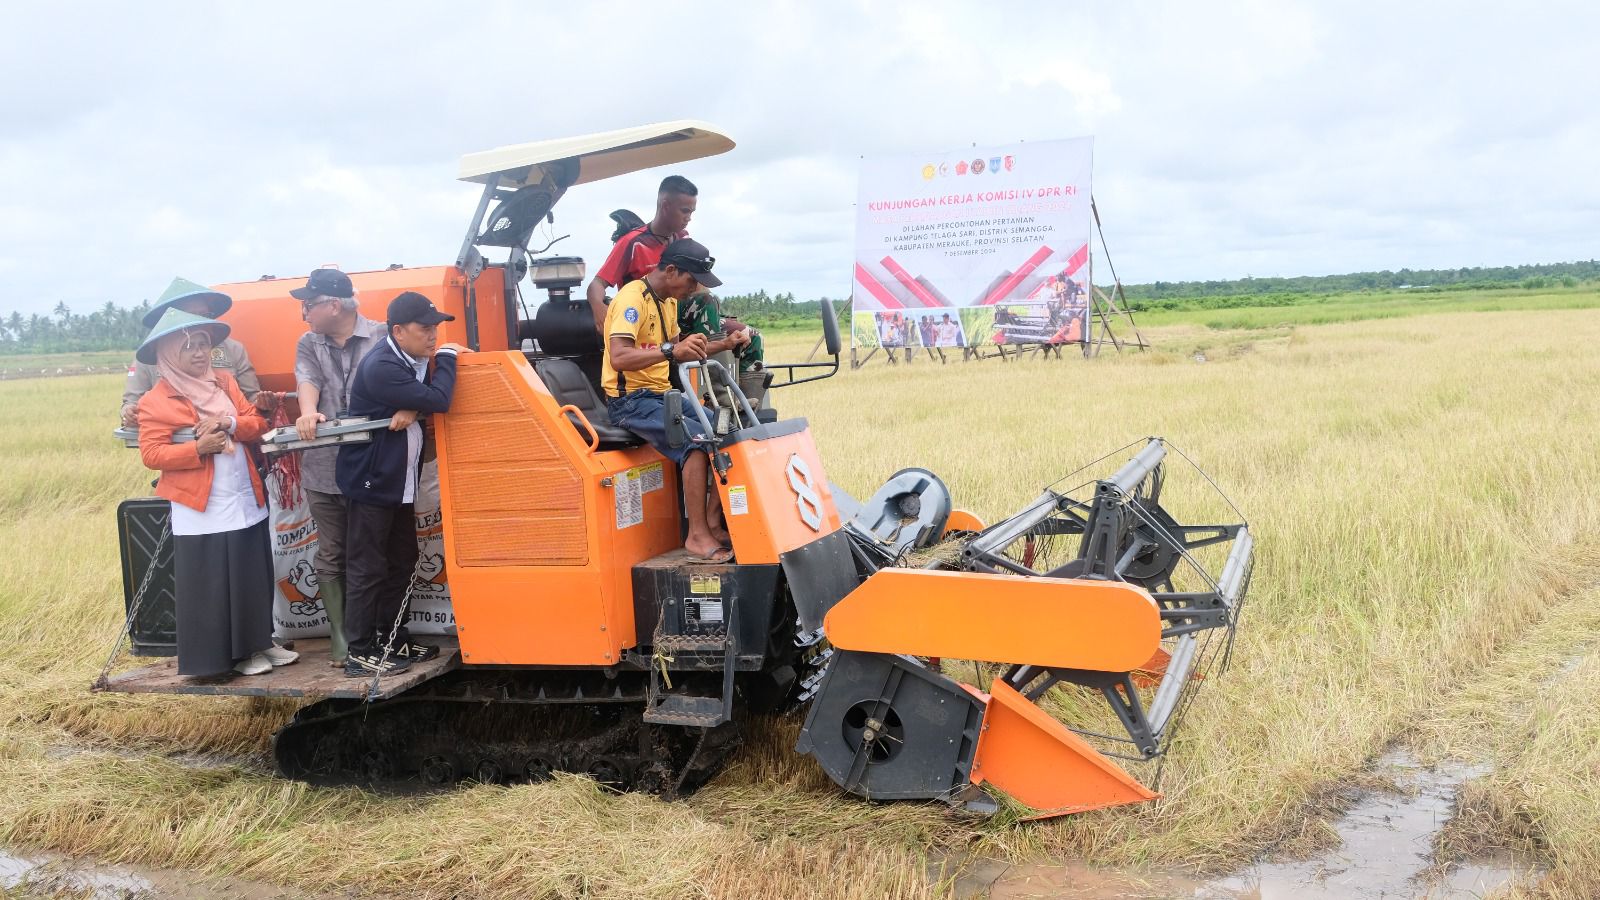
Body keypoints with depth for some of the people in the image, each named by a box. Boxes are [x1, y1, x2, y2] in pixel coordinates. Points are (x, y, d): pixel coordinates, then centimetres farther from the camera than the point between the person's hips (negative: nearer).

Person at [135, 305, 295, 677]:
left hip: (246, 503, 5)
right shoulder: (155, 401, -6)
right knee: (211, 588, 2)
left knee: (254, 580, 13)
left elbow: (258, 423, 6)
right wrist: (197, 448, -22)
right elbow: (151, 454, -11)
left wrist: (230, 423, -14)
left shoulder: (224, 380, 10)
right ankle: (233, 654, 13)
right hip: (201, 510, -5)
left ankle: (258, 642, 26)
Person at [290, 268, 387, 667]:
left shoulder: (382, 337, 0)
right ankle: (340, 636, 17)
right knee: (331, 556, 8)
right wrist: (308, 411, -28)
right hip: (324, 468, 3)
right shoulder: (307, 345, 11)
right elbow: (307, 381, -6)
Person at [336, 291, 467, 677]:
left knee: (402, 561, 16)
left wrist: (411, 411, -17)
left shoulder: (415, 359, 5)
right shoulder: (381, 367, -24)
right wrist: (447, 357, -13)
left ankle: (393, 639, 28)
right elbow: (437, 400, -28)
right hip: (370, 482, -10)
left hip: (401, 482, 10)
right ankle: (359, 653, 5)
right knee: (367, 569, -3)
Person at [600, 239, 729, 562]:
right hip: (630, 399, -9)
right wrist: (670, 350, -40)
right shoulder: (633, 298, -16)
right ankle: (697, 535, -24)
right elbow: (619, 357, -29)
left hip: (661, 395, 9)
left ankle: (715, 519, -1)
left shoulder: (668, 301, 15)